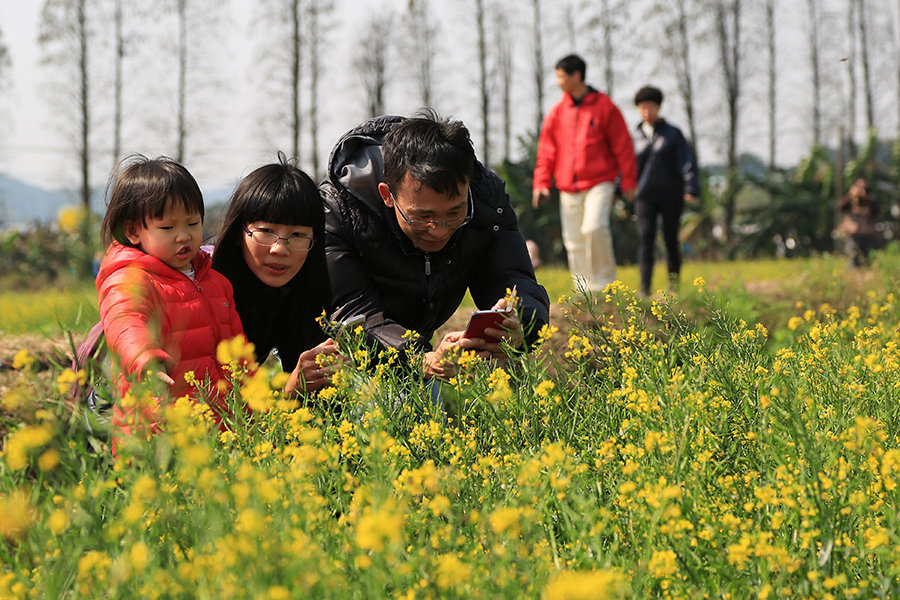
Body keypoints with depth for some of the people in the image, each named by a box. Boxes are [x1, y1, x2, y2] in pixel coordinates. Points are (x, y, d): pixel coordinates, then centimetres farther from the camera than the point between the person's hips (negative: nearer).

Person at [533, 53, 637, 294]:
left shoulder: (604, 106, -1)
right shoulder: (557, 112, 10)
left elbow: (622, 145, 1)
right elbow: (546, 150, 12)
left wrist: (628, 181, -1)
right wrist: (541, 183, 0)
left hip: (599, 183, -4)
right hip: (568, 187, 4)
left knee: (595, 228, -23)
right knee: (574, 241, 2)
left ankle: (605, 281, -7)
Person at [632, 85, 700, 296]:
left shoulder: (673, 133, 4)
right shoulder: (635, 137, 10)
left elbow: (687, 161, -2)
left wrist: (691, 189, -13)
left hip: (671, 195, -1)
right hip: (645, 196, 1)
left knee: (671, 238, 1)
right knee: (645, 239, -10)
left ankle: (674, 283, 16)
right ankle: (645, 287, -14)